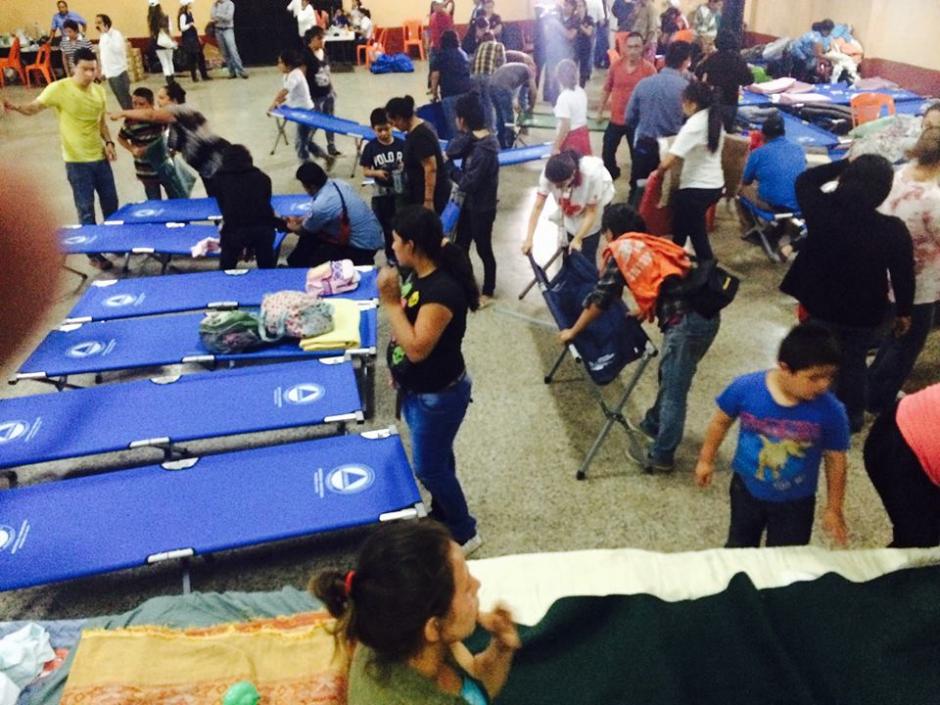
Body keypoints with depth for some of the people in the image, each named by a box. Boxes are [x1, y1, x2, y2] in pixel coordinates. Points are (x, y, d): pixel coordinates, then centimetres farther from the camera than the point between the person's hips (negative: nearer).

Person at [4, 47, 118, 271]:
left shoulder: (99, 91, 5)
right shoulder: (59, 88, -12)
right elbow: (35, 107, -14)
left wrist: (108, 142, 0)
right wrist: (17, 107, -35)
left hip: (100, 158, 5)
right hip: (77, 161, -5)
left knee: (111, 203, 15)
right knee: (86, 209, 2)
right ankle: (94, 254, 12)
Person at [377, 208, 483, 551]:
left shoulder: (443, 290, -31)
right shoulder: (417, 275, -3)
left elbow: (417, 348, -33)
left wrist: (390, 302, -30)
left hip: (439, 395, -9)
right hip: (416, 389, 9)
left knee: (428, 467, 6)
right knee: (436, 458, 25)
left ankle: (464, 533, 27)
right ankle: (442, 515, 47)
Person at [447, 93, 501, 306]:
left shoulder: (483, 151, -29)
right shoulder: (474, 138, -1)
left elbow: (467, 184, -26)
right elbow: (451, 151, -4)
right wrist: (464, 135, -20)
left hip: (482, 207, -9)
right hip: (470, 203, 9)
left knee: (483, 250, 9)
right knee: (460, 244, 21)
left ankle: (487, 292, 28)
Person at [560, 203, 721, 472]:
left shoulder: (620, 250, 3)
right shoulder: (653, 244, 24)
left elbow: (601, 298, 4)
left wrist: (573, 331, 16)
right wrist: (644, 310, 52)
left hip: (686, 322, -8)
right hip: (708, 314, 8)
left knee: (673, 392, 4)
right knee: (671, 379, 25)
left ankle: (661, 457, 16)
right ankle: (653, 424, 44)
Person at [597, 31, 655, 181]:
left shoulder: (649, 69, -12)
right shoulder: (615, 66, -3)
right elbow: (607, 89, 10)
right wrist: (600, 111, 13)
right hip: (616, 119, 3)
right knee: (607, 152, 14)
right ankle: (609, 177, 40)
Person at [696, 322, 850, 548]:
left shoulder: (830, 411, -25)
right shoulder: (745, 388, -25)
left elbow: (835, 460, -10)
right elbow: (721, 421, -5)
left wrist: (833, 509, -2)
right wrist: (706, 460, 5)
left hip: (795, 502, -1)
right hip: (746, 489, 1)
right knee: (738, 550, 25)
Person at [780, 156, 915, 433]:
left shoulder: (823, 211, -22)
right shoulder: (893, 230, -23)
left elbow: (804, 181, 0)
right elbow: (903, 275, -10)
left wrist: (844, 164, -4)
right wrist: (903, 312, 6)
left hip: (820, 305, 1)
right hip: (864, 313, -1)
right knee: (853, 364, 20)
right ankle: (851, 417, 38)